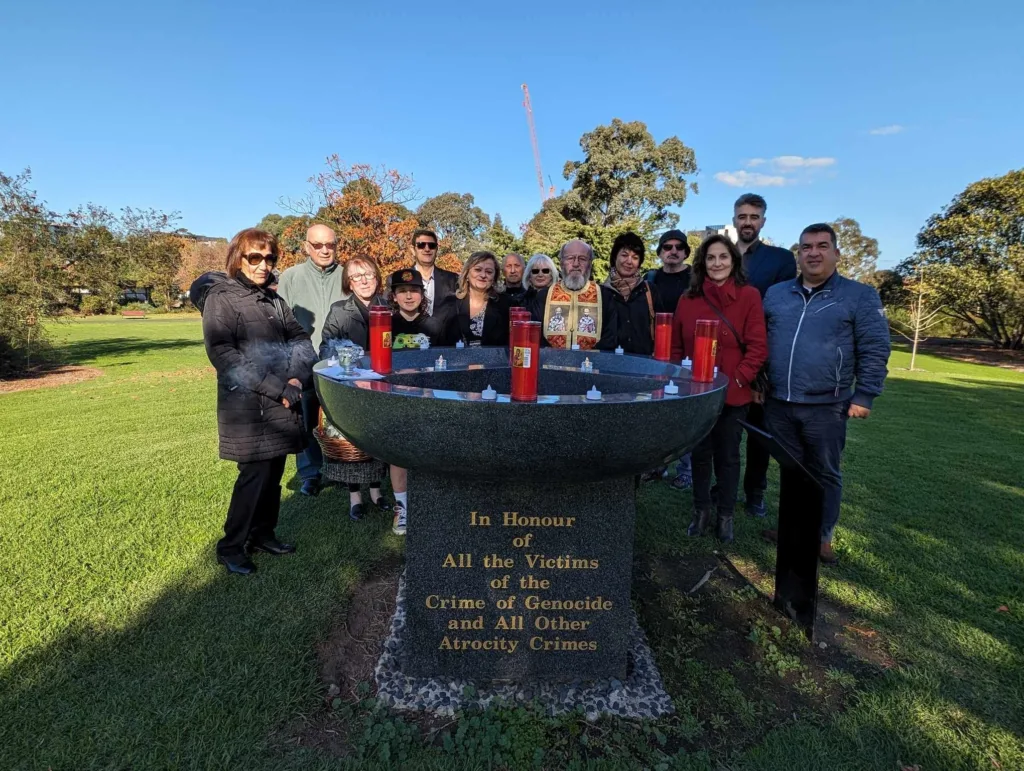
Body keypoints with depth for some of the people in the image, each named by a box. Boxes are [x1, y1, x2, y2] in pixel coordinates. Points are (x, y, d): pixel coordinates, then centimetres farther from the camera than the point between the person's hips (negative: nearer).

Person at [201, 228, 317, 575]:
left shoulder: (274, 300, 14)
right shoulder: (221, 298, -6)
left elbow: (301, 340, 10)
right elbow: (222, 353, -16)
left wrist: (296, 379, -9)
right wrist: (275, 387, -19)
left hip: (281, 405, 6)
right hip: (247, 406, -6)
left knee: (273, 473, 12)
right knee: (255, 475, -2)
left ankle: (263, 533, 29)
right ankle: (231, 547, 15)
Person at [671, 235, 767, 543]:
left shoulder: (749, 296, -7)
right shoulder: (688, 299, 2)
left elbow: (758, 347, -9)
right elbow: (676, 346, 7)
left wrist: (737, 380, -15)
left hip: (733, 394, -2)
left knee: (727, 456, 12)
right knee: (700, 453, 14)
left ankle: (726, 515, 28)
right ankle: (701, 510, 31)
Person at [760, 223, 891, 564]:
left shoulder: (860, 296, -2)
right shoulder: (776, 293, 9)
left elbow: (874, 350, -4)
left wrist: (864, 396, -9)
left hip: (826, 407, -3)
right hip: (778, 404, 3)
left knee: (824, 475, 9)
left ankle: (821, 538, 24)